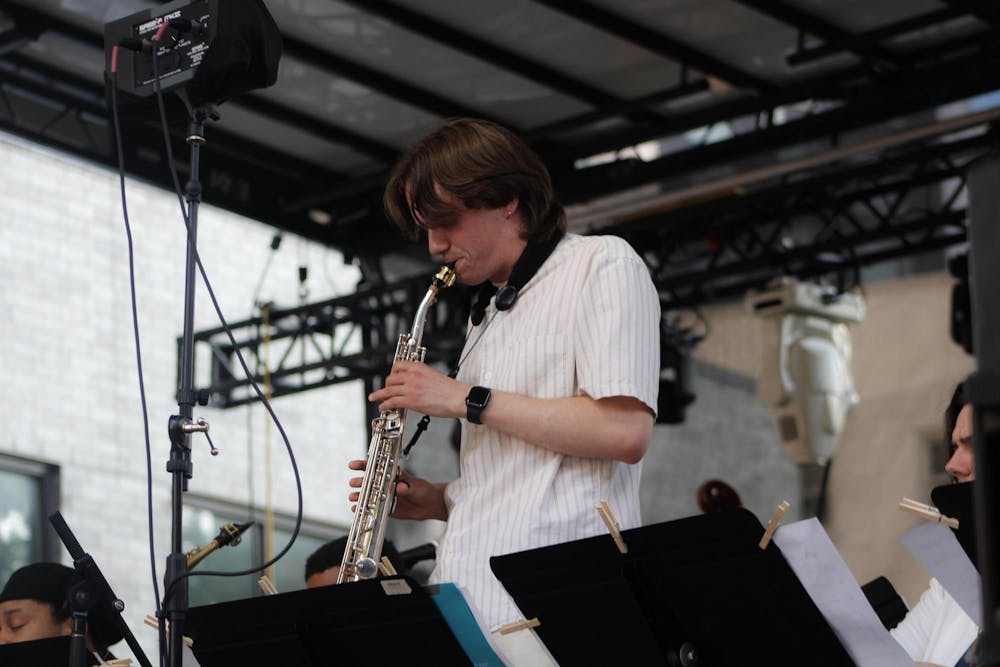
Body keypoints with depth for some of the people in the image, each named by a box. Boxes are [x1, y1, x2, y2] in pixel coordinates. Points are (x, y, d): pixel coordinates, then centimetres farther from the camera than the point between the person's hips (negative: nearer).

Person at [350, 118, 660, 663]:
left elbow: (625, 431, -14)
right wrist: (439, 500, 9)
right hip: (470, 608, 7)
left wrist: (467, 399, -8)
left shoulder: (600, 265, 2)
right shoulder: (489, 319, 26)